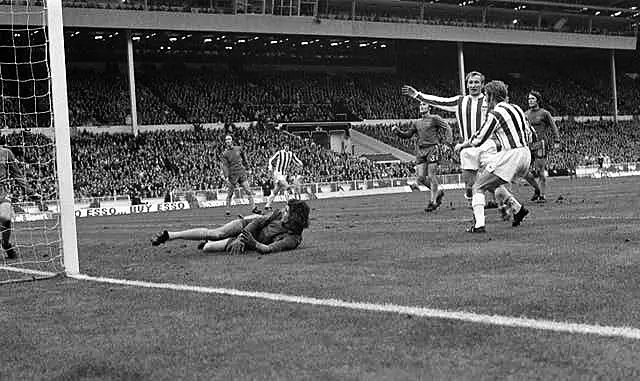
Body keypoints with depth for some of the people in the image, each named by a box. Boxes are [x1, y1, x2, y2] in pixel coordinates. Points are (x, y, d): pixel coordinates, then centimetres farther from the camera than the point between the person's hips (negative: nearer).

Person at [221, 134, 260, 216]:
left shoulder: (239, 149, 6)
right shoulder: (225, 154, -2)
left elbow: (244, 156, 26)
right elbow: (225, 166, -9)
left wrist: (246, 165, 32)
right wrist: (226, 177, -19)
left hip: (242, 173, 3)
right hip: (233, 175, -3)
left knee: (248, 191, -2)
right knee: (230, 193, 4)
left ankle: (253, 207, -2)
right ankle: (228, 210, 14)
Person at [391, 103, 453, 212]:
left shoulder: (434, 118, 4)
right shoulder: (417, 123, 20)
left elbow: (447, 127, 1)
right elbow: (407, 134, 21)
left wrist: (448, 140, -13)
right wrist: (397, 131, 6)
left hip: (432, 148, -6)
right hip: (420, 151, 6)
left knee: (432, 176, -8)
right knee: (421, 178, -1)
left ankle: (433, 201, 0)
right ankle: (438, 192, 21)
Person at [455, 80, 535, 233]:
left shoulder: (495, 114, -8)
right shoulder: (517, 109, 15)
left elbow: (479, 140, -6)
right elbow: (531, 136, 19)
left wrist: (461, 146, 11)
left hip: (510, 156, -8)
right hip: (525, 156, 8)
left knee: (478, 187, 3)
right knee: (493, 183, 27)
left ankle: (479, 224, -9)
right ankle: (517, 209, 15)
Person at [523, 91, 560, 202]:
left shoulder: (544, 113, 0)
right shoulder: (526, 114, 15)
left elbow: (553, 127, 1)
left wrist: (556, 141, -8)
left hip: (541, 144, -5)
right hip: (528, 145, 5)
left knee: (540, 171, -7)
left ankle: (543, 195, 3)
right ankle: (537, 189, 18)